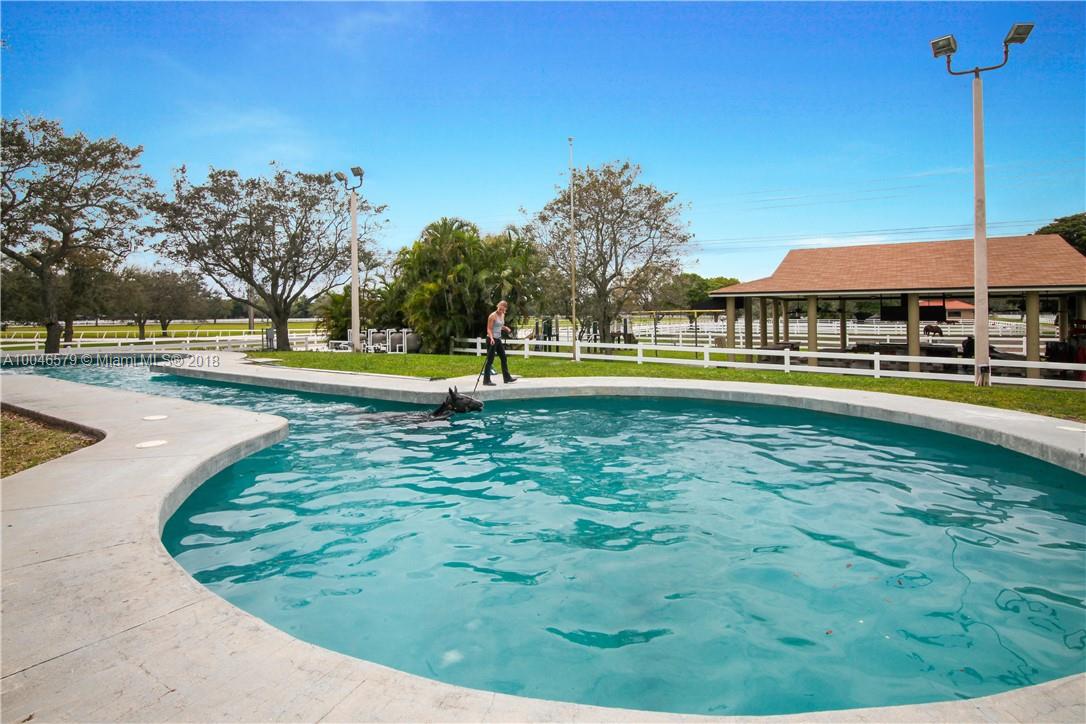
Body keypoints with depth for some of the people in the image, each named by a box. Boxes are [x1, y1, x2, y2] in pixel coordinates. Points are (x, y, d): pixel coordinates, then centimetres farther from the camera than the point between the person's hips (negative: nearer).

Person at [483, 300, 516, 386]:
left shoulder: (502, 315, 9)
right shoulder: (493, 316, -14)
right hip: (492, 339, -8)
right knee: (490, 360, -4)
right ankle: (486, 380, 2)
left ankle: (507, 377, 23)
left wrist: (506, 328, 4)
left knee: (504, 358, 13)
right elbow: (489, 329, -16)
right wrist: (491, 338, -31)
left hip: (498, 339, 8)